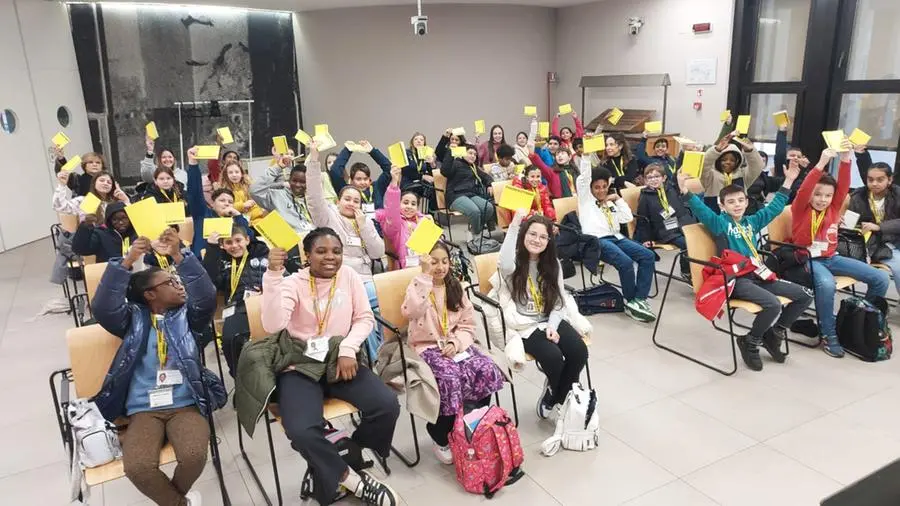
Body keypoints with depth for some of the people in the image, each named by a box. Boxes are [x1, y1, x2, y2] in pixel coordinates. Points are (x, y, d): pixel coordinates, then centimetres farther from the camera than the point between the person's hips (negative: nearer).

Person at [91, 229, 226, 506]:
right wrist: (127, 261, -19)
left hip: (186, 405, 0)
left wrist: (179, 257, -20)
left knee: (194, 456, -26)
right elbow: (103, 307, -9)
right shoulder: (134, 319, 9)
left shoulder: (187, 315, 10)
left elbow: (206, 298, -10)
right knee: (137, 466, -26)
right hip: (143, 409, 0)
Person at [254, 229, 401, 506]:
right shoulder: (293, 283, -4)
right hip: (300, 366, -3)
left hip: (341, 361, 3)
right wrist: (273, 275, -26)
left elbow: (365, 318, 5)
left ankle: (341, 463, 4)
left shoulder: (349, 276, 5)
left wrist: (348, 349, -12)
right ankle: (350, 478, -5)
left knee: (388, 405, -19)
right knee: (301, 431, -30)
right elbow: (272, 326, -20)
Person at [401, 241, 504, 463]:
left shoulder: (456, 288, 8)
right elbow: (410, 312, -30)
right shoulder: (418, 286, -5)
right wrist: (425, 276, -29)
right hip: (427, 347, -4)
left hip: (454, 345, 5)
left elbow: (468, 325, 8)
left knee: (487, 371, -19)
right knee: (450, 378, -31)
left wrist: (456, 343, -12)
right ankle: (441, 438, -8)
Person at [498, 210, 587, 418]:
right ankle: (567, 398, 11)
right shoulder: (515, 261, -8)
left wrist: (552, 326, -12)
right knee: (553, 357, -26)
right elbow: (505, 266, -36)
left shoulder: (552, 263, 6)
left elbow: (559, 300, 6)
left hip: (551, 320, 5)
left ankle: (553, 398, 6)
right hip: (523, 325, -5)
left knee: (579, 351, -19)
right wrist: (514, 225, -41)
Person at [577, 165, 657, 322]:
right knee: (626, 262, -31)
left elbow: (628, 218, 18)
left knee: (648, 256, -16)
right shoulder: (586, 198, 13)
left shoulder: (610, 203, 29)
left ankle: (639, 299, -20)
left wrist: (618, 199, 15)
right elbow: (582, 178, -3)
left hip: (616, 237, 7)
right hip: (597, 240, -7)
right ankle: (631, 302, -13)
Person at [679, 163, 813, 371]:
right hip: (735, 279, -8)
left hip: (758, 275, 8)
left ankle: (774, 334, 17)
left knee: (804, 295, 3)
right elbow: (700, 209, -15)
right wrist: (685, 191, -32)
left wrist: (788, 181, 26)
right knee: (773, 305, -30)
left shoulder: (752, 221, 18)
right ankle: (750, 342, -3)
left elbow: (774, 207, 27)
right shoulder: (719, 222, 0)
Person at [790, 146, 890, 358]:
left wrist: (845, 160, -21)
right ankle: (828, 335, -20)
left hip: (831, 258, 6)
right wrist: (821, 164, -35)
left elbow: (843, 187, -7)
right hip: (808, 259, -6)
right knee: (826, 284, -39)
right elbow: (803, 190, -25)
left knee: (881, 278, -3)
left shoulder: (833, 208, 6)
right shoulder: (801, 209, -6)